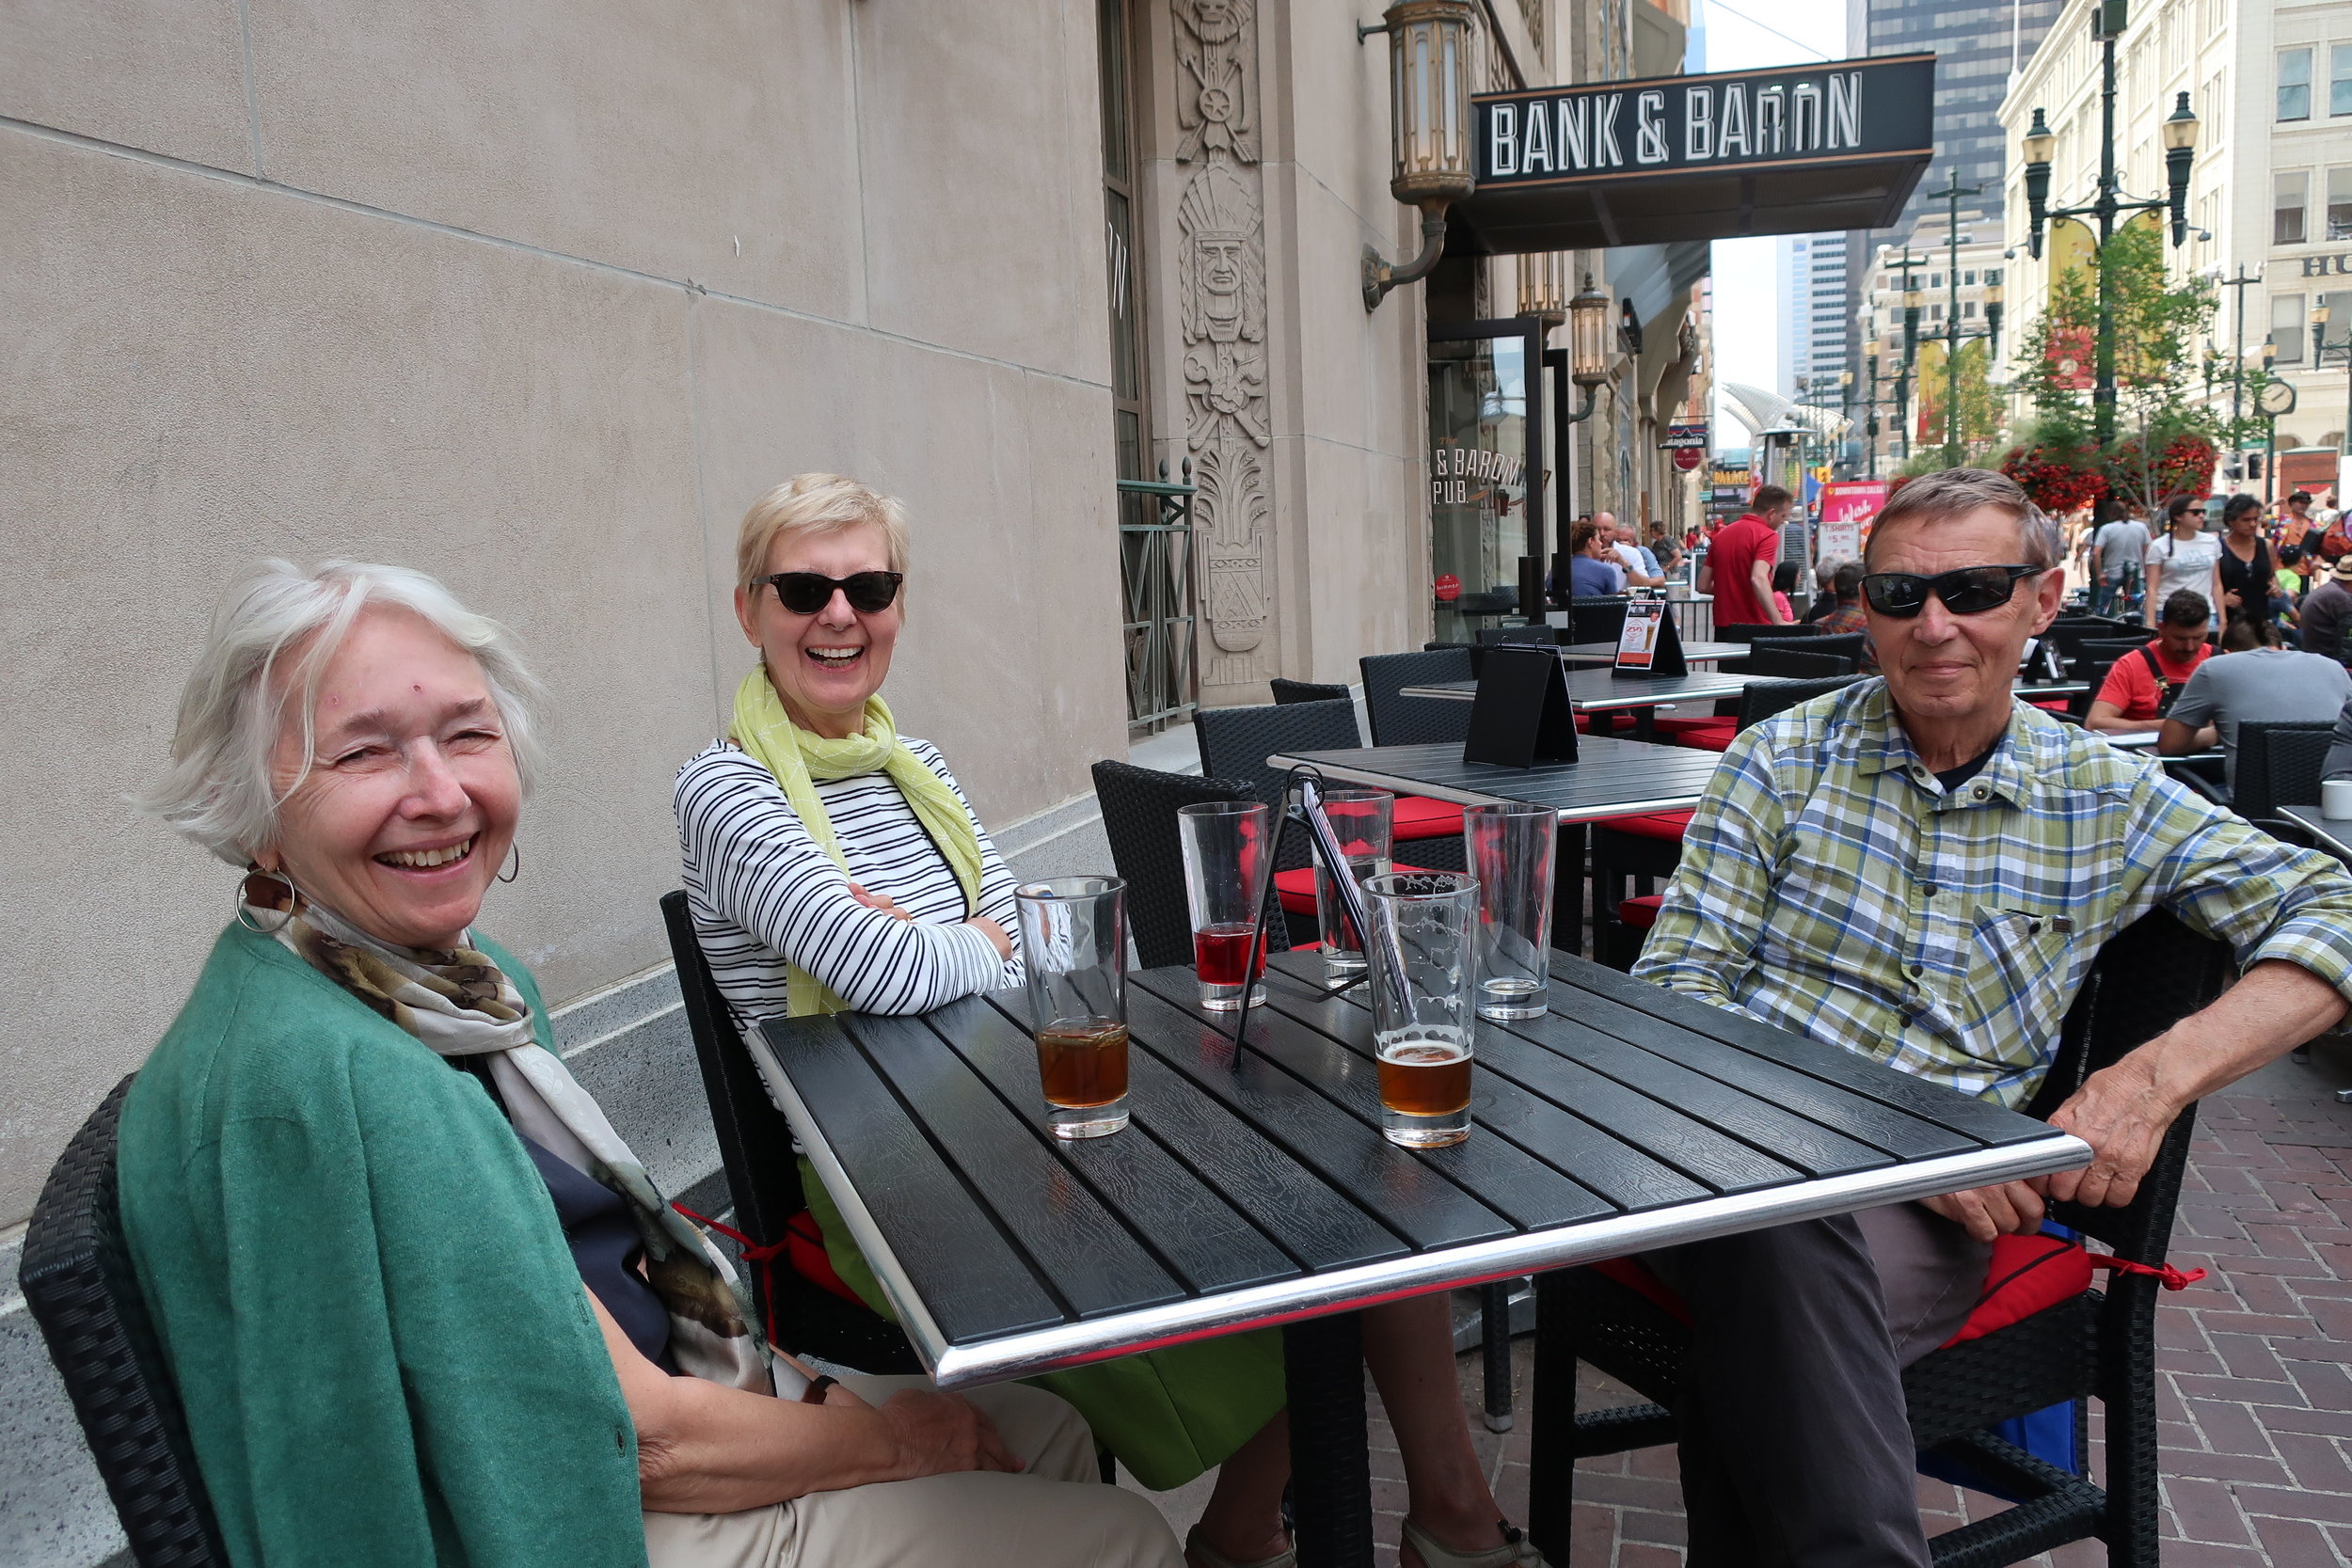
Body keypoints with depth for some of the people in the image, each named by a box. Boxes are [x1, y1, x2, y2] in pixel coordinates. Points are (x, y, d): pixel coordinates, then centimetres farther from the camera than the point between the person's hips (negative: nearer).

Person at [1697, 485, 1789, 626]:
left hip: (1723, 625, 7)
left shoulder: (1722, 533, 12)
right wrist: (1778, 622, -32)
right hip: (1754, 625, -7)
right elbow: (1759, 579, -27)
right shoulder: (1768, 535, -9)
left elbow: (1703, 586, 12)